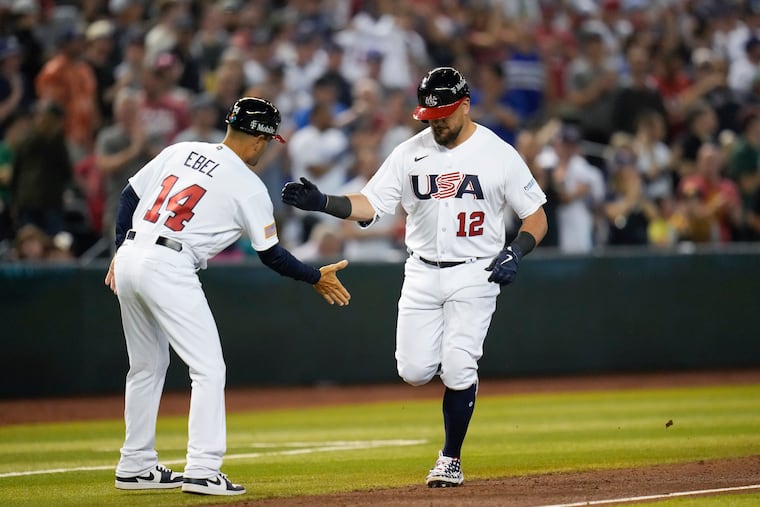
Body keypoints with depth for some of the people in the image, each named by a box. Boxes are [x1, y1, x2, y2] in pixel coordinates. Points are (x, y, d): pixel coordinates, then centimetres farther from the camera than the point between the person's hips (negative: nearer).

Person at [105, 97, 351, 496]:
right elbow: (270, 254, 4)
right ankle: (202, 471, -12)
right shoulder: (249, 187, -2)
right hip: (168, 268, -7)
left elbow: (129, 196, 14)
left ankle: (136, 466, 26)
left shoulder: (180, 151, 13)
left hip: (129, 257, 7)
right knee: (208, 369, -2)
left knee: (147, 366, 21)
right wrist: (317, 278, 17)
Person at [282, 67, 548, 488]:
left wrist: (516, 251, -18)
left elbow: (536, 216, 0)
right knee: (414, 371, -6)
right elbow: (370, 205, -2)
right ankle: (460, 373, 29)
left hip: (473, 275, -3)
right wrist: (320, 203, -18)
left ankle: (451, 458, 4)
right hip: (422, 274, 3)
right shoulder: (410, 153, 2)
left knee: (458, 370, -12)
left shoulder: (498, 154, -5)